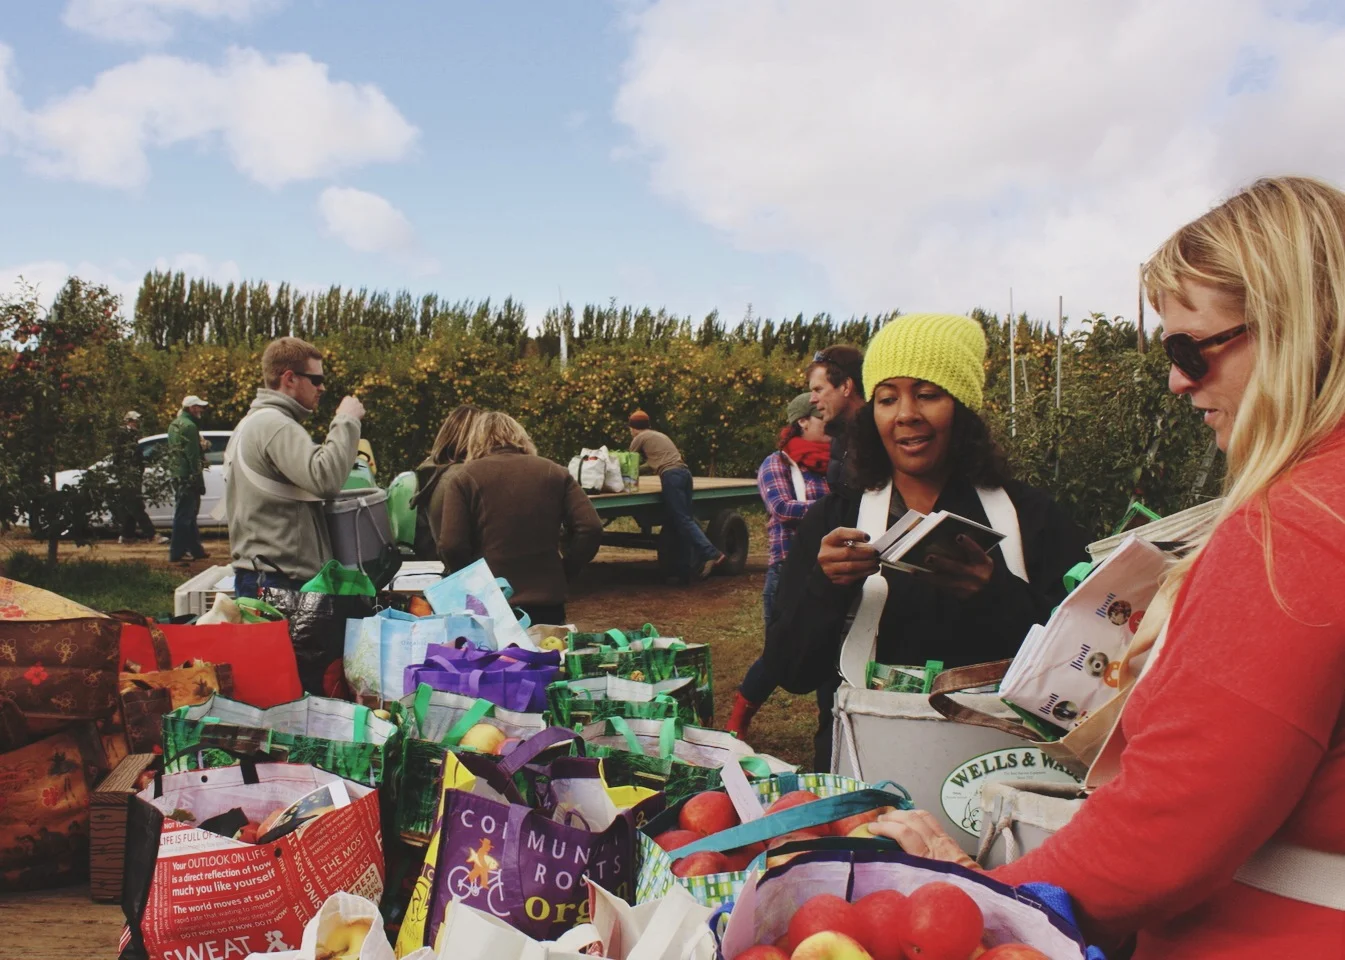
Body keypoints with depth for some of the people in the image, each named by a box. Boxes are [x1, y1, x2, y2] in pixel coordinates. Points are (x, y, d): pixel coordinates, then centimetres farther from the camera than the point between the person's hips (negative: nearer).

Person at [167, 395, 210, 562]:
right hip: (188, 477, -10)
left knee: (188, 515, 15)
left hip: (177, 475, 10)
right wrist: (199, 479, -16)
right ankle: (177, 553, -4)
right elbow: (193, 456, -17)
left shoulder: (174, 424, 18)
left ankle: (195, 549, 21)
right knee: (184, 515, -6)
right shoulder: (189, 426, -13)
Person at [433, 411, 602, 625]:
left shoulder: (463, 477, -2)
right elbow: (591, 529, -5)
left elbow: (451, 546, -11)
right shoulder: (554, 472, 5)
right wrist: (564, 574, 6)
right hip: (547, 605, 2)